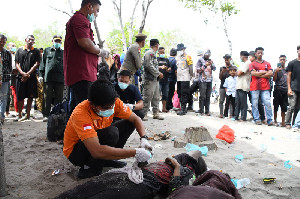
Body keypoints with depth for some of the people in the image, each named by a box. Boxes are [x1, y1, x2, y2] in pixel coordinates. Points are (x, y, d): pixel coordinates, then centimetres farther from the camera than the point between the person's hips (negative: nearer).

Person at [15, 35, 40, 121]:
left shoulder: (36, 51, 9)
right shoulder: (20, 50, 12)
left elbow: (36, 64, 0)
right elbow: (17, 63, 8)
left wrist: (28, 74, -8)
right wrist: (22, 73, -8)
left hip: (32, 76, 0)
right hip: (21, 76, 0)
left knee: (30, 96, 2)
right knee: (20, 97, 1)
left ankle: (28, 114, 11)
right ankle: (19, 114, 12)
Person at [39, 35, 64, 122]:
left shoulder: (63, 52, 16)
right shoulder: (47, 51, 15)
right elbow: (43, 63, 13)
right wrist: (41, 74, 4)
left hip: (60, 79, 1)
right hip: (48, 78, 0)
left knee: (59, 98, 2)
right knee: (47, 97, 1)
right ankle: (46, 115, 6)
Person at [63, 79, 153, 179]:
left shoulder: (113, 103, -17)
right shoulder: (80, 114, -35)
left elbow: (135, 119, -5)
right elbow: (97, 151, -45)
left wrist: (144, 139, -25)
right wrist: (135, 153, -44)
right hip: (75, 151, -7)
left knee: (129, 123, -5)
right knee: (111, 133, -32)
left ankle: (106, 159, -2)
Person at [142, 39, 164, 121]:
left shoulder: (153, 53, 20)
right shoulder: (149, 53, -12)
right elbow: (149, 66, -19)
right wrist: (158, 74, -14)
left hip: (155, 79, 10)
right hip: (150, 79, -10)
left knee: (156, 97, 12)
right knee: (147, 98, -7)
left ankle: (156, 113, 18)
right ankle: (144, 114, 0)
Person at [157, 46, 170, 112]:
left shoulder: (166, 59, 19)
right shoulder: (156, 59, 5)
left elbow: (170, 67, 20)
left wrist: (168, 69, -3)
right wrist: (160, 67, -27)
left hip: (165, 79, 5)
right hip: (158, 80, -5)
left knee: (165, 94, 7)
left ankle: (164, 108, 13)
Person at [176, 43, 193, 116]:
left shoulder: (187, 57, -4)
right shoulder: (177, 57, 17)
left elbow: (191, 68, -4)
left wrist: (190, 76, -3)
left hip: (185, 79, -7)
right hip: (178, 78, 7)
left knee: (184, 93, -9)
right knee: (179, 93, 9)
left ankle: (183, 110, -9)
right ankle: (183, 108, 19)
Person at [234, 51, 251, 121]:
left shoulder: (248, 63, -11)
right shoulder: (244, 63, 21)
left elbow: (239, 73, -14)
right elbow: (237, 73, 23)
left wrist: (238, 72, 4)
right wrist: (239, 72, 5)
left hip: (243, 86, -10)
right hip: (238, 86, 10)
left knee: (243, 103, -4)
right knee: (237, 102, 11)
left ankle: (243, 118, 0)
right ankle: (236, 116, 16)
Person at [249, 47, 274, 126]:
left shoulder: (267, 64, 17)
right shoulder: (252, 64, 11)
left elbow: (270, 73, 2)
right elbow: (253, 73, -6)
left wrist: (259, 75, -5)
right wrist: (264, 72, -2)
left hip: (265, 86, 1)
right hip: (254, 86, -1)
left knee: (268, 103, -7)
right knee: (254, 104, -1)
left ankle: (270, 120, -4)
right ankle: (257, 119, 7)